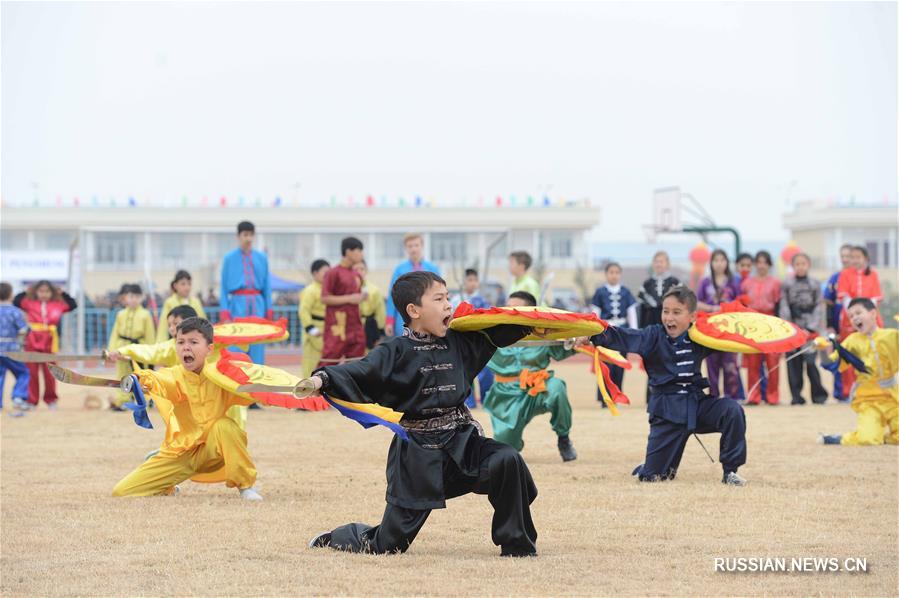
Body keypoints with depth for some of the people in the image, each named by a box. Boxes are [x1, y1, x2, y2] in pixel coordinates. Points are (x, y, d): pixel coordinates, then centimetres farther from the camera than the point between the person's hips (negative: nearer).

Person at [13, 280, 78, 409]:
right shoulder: (30, 303, 4)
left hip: (50, 343, 0)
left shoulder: (58, 305, 7)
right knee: (32, 372, 1)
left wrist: (62, 294, 9)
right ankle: (31, 401, 7)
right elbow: (15, 302, 1)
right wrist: (26, 292, -1)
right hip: (33, 342, 0)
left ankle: (51, 400, 19)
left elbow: (73, 305, 15)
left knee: (49, 373, 4)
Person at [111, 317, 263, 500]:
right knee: (121, 492, -10)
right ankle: (167, 488, 21)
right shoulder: (174, 376, -13)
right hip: (179, 453, 1)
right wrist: (143, 381, -59)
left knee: (224, 425, -34)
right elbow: (160, 380, -37)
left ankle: (245, 485, -15)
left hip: (212, 450, -1)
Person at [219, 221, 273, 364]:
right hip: (238, 304, -2)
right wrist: (225, 314, -5)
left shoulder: (261, 258, 10)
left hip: (257, 304, 2)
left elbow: (267, 286, 11)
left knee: (257, 348, 0)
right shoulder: (229, 258, 4)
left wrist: (268, 313, 6)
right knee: (237, 348, -6)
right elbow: (224, 287, 3)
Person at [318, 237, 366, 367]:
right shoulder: (334, 273, -7)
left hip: (354, 327, 7)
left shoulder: (356, 275, 13)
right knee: (329, 360, -8)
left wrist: (361, 297, 5)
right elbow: (325, 298, -12)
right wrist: (349, 299, -15)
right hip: (337, 327, -7)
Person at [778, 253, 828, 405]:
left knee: (810, 361, -11)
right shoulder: (787, 285, 8)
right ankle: (796, 396, 6)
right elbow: (784, 308, 3)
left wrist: (811, 328, -6)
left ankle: (818, 394, 2)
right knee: (794, 364, -1)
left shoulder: (815, 285, 7)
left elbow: (819, 308, 4)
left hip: (810, 329, -1)